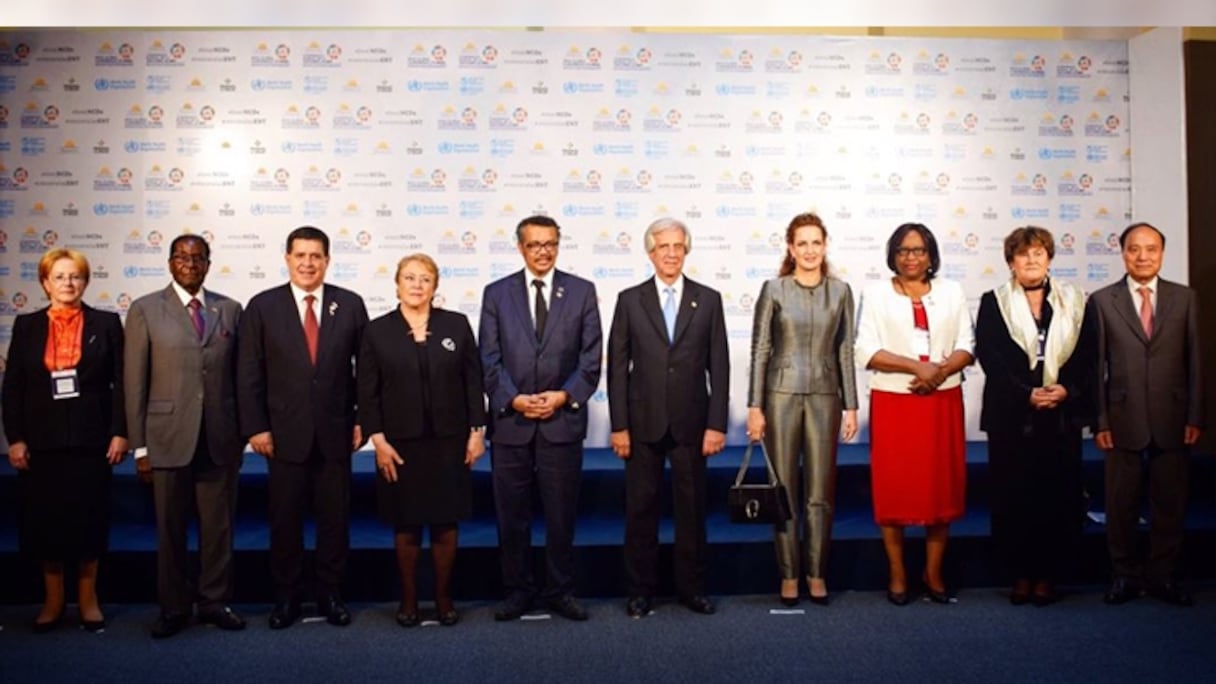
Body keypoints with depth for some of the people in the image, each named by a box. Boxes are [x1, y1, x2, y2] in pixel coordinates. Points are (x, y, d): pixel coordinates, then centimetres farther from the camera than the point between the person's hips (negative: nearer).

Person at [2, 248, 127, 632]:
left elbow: (122, 382, -1)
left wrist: (120, 432, -8)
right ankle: (53, 600, 20)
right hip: (41, 440, 2)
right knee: (44, 520, 5)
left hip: (91, 438, -1)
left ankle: (88, 598, 18)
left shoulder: (106, 323, 2)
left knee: (88, 518, 4)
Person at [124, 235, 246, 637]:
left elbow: (239, 376, 9)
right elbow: (134, 382, 0)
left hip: (220, 439, 2)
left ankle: (215, 602, 22)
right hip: (169, 438, -1)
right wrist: (139, 446, -3)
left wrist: (241, 435, 7)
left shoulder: (230, 310, 7)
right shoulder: (145, 310, 2)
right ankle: (174, 608, 21)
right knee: (170, 529, 8)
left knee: (219, 527, 8)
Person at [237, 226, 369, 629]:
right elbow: (249, 374, 0)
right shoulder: (262, 306, 1)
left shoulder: (350, 305, 2)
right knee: (285, 519, 9)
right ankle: (286, 596, 23)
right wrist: (255, 427, -6)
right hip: (285, 433, 0)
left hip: (335, 432, 1)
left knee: (335, 518, 9)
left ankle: (330, 594, 23)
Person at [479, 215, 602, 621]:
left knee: (562, 514, 6)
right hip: (510, 421, 1)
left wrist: (564, 396, -11)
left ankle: (559, 591, 20)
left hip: (563, 420, 0)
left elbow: (591, 358, 2)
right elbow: (489, 360, 2)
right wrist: (513, 399, -12)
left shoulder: (582, 292, 5)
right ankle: (518, 591, 22)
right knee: (511, 515, 7)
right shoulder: (496, 294, 6)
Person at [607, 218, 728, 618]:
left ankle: (691, 587, 22)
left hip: (691, 422, 1)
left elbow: (718, 366, 3)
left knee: (692, 508, 8)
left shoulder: (708, 300, 5)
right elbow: (617, 367, 2)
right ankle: (640, 589, 19)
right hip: (644, 422, 0)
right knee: (640, 509, 6)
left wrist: (717, 424, -4)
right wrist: (619, 425, -4)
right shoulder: (630, 300, 4)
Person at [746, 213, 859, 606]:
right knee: (783, 489, 4)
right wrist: (754, 407, -6)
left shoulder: (840, 292, 6)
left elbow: (845, 351, 7)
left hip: (825, 397, 2)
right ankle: (788, 575, 15)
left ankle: (817, 574, 18)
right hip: (782, 395, -1)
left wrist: (851, 406, 4)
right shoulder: (774, 290, -1)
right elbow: (760, 351, -1)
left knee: (821, 492, 5)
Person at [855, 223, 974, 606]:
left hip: (942, 402, 2)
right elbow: (867, 351, -6)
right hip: (893, 402, -2)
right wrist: (916, 367, -17)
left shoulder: (951, 293, 11)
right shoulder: (876, 293, 3)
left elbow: (966, 346, 5)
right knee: (894, 487, 1)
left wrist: (940, 371, -15)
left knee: (942, 486, 5)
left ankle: (933, 573, 18)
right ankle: (897, 575, 13)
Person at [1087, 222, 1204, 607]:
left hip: (1172, 419, 1)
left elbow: (1194, 359, 5)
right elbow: (1096, 366, 0)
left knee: (1170, 502, 8)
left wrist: (1195, 416, -1)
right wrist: (1100, 421, -4)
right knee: (1121, 503, 6)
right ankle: (1126, 575, 20)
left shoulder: (1185, 298, 6)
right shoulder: (1101, 301, 1)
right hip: (1124, 419, -1)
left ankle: (1163, 576, 22)